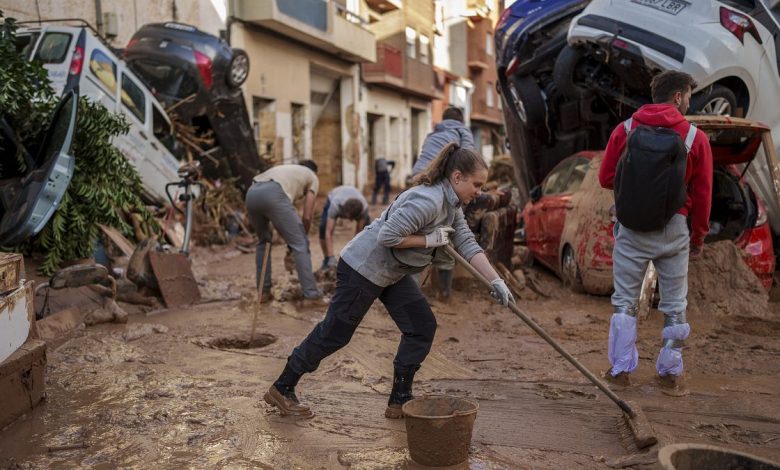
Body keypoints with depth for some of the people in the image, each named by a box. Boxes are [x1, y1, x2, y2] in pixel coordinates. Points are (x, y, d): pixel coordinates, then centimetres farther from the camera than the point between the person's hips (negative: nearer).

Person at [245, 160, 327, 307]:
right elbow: (307, 216, 15)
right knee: (300, 245, 3)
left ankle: (263, 291, 28)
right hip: (273, 194, -6)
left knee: (263, 240, 27)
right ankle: (311, 296, 2)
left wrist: (291, 240, 39)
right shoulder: (312, 177, 26)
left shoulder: (286, 169, 41)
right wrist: (302, 237, 29)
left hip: (252, 193, 7)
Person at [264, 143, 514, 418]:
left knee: (422, 327, 4)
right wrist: (430, 240, -22)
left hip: (392, 273, 10)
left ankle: (399, 401, 15)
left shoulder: (452, 205, 5)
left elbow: (467, 244, 4)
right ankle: (282, 389, 20)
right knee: (335, 334, 2)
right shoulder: (429, 200, -27)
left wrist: (496, 281, -2)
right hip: (362, 268, -10)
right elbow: (388, 236, -31)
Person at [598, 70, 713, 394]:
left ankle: (621, 369, 15)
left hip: (631, 228, 1)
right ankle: (670, 374, 20)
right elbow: (702, 194, 0)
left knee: (625, 301, 11)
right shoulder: (695, 137, -4)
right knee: (675, 306, 12)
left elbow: (605, 178, 1)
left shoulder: (625, 130, -2)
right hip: (674, 230, 0)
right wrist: (698, 236, 10)